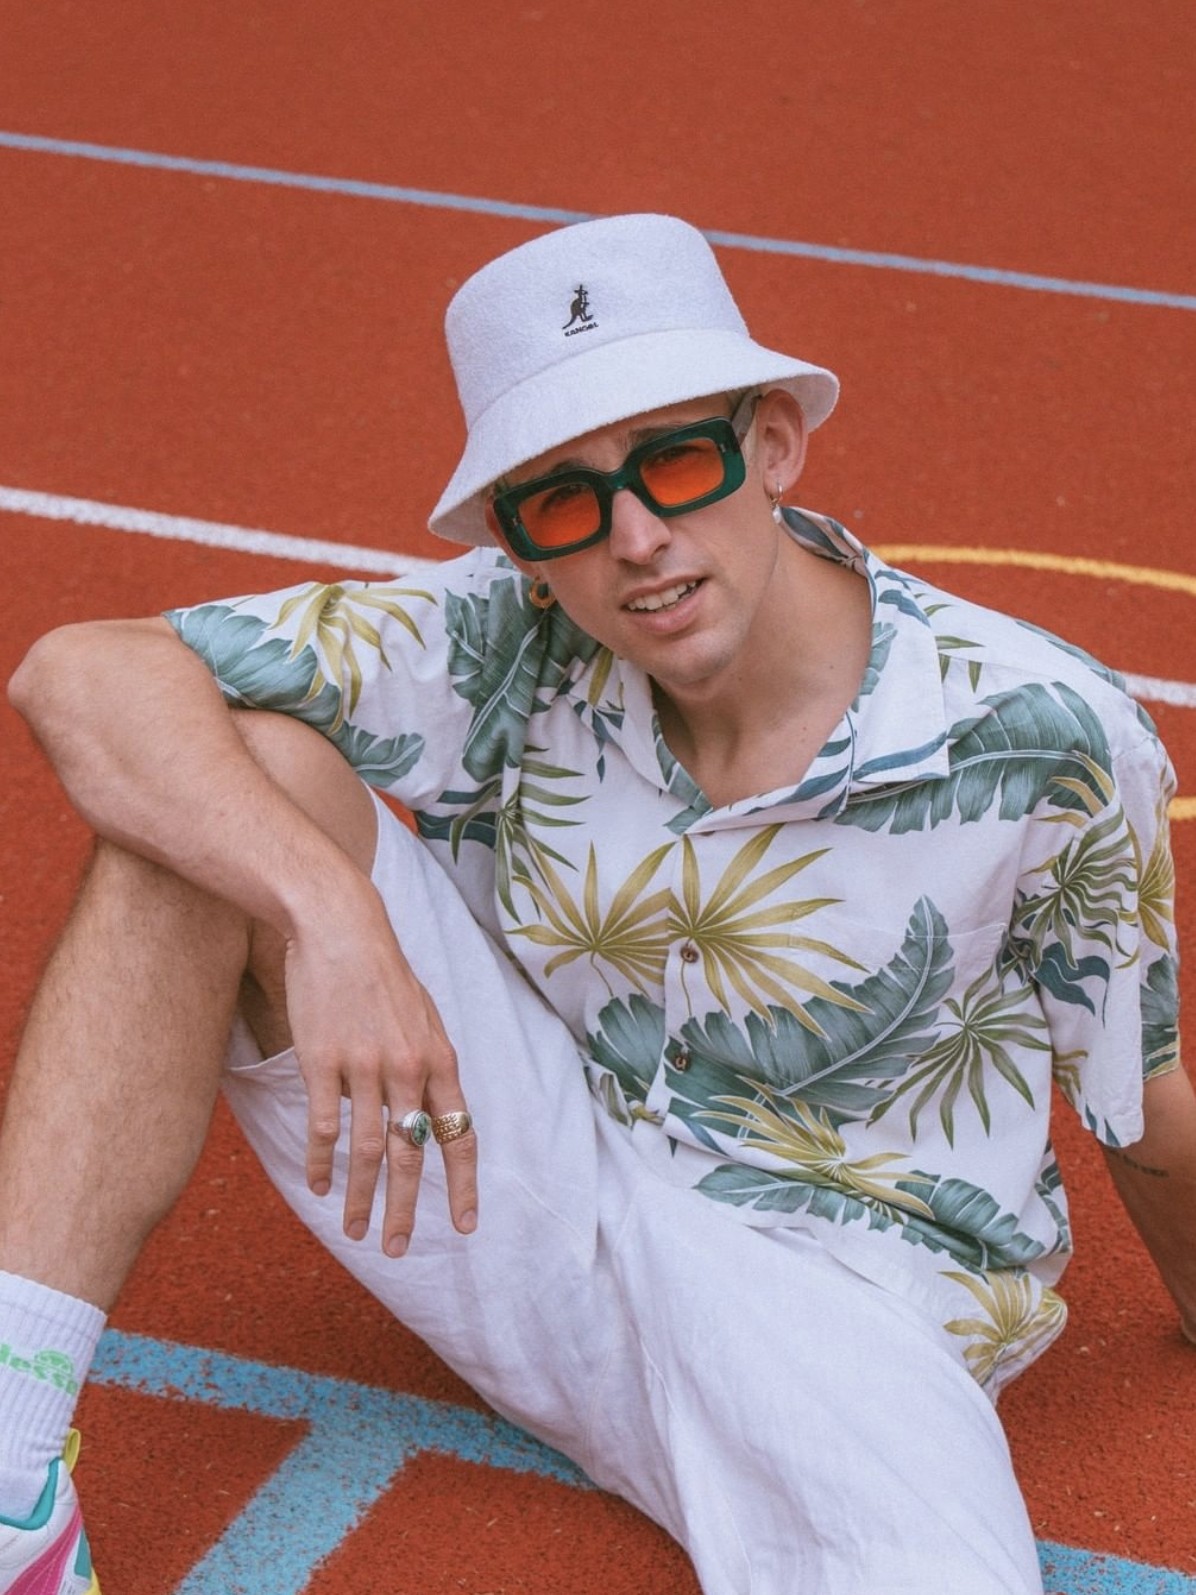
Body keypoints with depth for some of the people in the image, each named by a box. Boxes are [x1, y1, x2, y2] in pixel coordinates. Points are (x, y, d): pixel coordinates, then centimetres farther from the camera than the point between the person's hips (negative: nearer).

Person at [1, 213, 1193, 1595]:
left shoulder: (1048, 743, -17)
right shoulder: (510, 645, -13)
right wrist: (330, 907, -35)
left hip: (836, 1294, -3)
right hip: (529, 1192, 4)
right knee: (231, 777, -20)